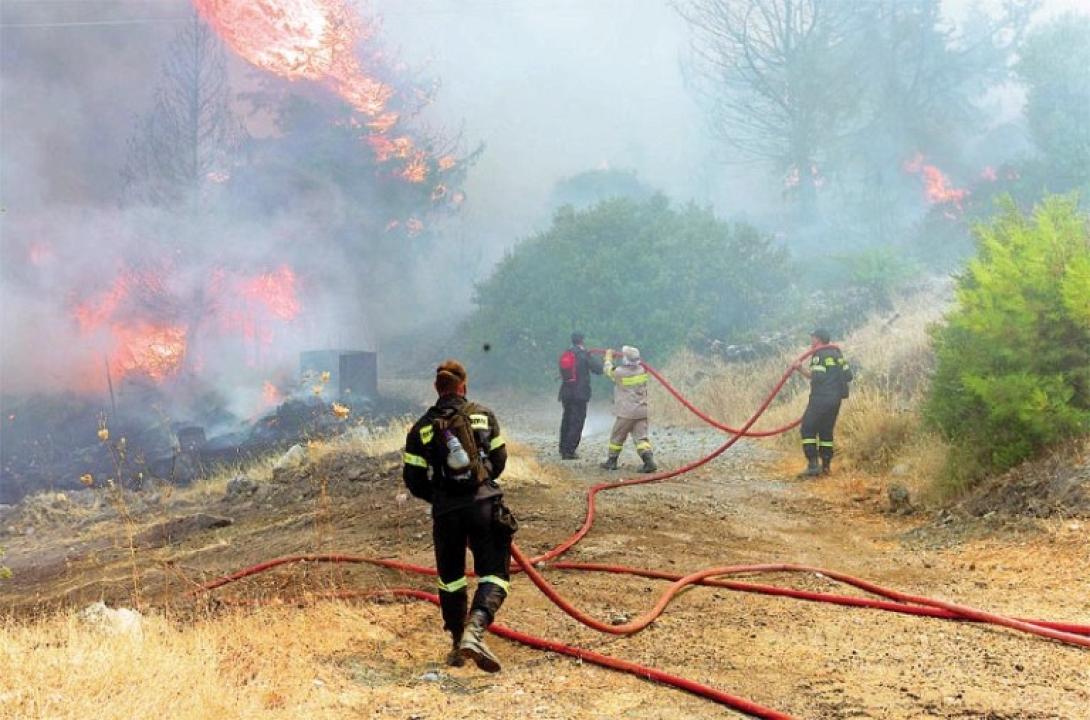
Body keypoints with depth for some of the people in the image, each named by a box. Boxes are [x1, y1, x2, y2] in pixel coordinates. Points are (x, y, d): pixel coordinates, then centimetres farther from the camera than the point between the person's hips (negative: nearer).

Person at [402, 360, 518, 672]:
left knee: (450, 577, 18)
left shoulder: (423, 427, 4)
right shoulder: (484, 416, 5)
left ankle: (458, 645, 24)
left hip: (446, 511, 1)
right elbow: (499, 460, 11)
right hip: (484, 504, -1)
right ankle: (475, 629, -24)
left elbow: (413, 479, 5)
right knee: (493, 574, 1)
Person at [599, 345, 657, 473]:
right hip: (641, 411, 5)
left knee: (617, 437, 11)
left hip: (626, 412, -5)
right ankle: (649, 461, -15)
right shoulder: (642, 371, 2)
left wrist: (608, 357, 27)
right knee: (641, 437, 1)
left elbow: (608, 370, 7)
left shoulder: (619, 373, -13)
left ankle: (612, 461, 22)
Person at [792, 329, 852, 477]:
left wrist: (801, 369, -6)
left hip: (821, 398, -8)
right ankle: (826, 465, 12)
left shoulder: (818, 355, -9)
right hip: (836, 399, 8)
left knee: (808, 429, -5)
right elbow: (848, 376, 14)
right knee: (826, 431, 14)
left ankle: (813, 465, -13)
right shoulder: (837, 354, 16)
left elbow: (817, 377, -20)